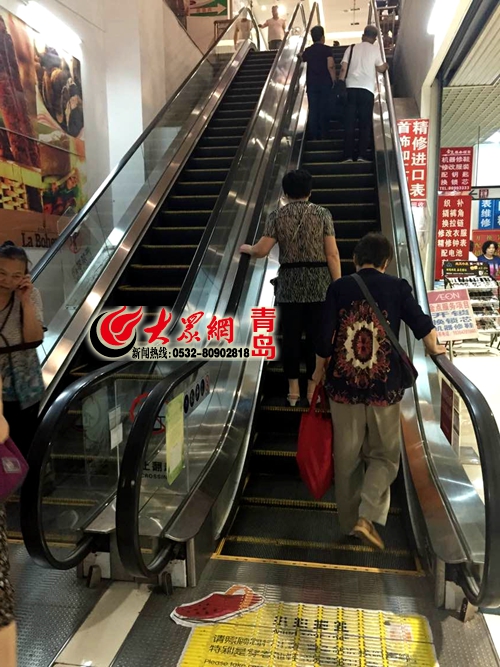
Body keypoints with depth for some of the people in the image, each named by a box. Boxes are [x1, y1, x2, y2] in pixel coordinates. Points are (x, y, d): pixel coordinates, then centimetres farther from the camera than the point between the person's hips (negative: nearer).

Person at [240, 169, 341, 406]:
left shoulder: (277, 216, 0)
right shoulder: (322, 214, 0)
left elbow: (261, 251, -5)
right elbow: (332, 254, -5)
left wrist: (246, 248, 17)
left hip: (289, 284, 0)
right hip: (319, 282, 0)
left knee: (291, 336, 8)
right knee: (316, 336, 7)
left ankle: (293, 389, 15)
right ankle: (312, 388, 14)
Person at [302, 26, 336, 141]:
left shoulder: (307, 51, 8)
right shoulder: (327, 49, -4)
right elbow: (330, 66, -12)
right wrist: (334, 81, -6)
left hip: (311, 84, 3)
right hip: (325, 83, -3)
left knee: (313, 110, 4)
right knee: (324, 109, 1)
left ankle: (314, 136, 3)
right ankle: (324, 135, 1)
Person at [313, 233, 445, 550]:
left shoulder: (338, 288, -2)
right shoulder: (397, 286, -2)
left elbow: (325, 339, -4)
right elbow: (422, 325, 3)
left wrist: (319, 373, 12)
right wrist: (434, 348, 25)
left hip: (344, 384, 1)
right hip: (384, 385, -1)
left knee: (347, 457, 14)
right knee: (384, 454, 16)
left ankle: (350, 523, 26)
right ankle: (366, 517, 2)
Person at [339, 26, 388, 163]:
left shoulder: (352, 48, 13)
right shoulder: (375, 49, 9)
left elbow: (343, 68, 3)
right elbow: (380, 68, 10)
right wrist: (386, 65, 31)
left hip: (351, 87, 2)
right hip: (367, 89, -2)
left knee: (349, 122, 1)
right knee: (365, 123, 3)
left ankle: (348, 155, -3)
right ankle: (362, 155, -4)